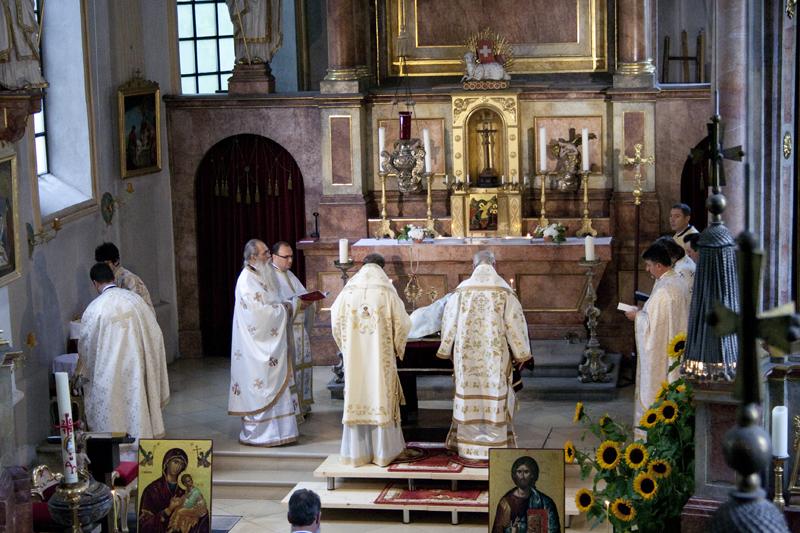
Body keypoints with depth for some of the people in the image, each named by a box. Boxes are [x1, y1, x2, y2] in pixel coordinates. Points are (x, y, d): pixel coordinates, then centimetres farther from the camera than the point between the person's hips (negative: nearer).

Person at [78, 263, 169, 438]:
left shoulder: (94, 309, -11)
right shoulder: (135, 299, -1)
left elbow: (86, 345, 0)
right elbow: (154, 333, 3)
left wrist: (81, 372, 18)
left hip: (110, 371, -4)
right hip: (137, 366, 4)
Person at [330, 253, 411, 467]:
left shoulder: (347, 292, 0)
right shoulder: (387, 293, -6)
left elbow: (336, 323, 5)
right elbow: (403, 324, -3)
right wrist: (397, 348, 14)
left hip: (354, 357, 2)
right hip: (380, 358, -2)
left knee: (356, 399, 7)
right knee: (381, 397, 5)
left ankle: (356, 451, 11)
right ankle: (382, 451, 10)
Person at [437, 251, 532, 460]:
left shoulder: (462, 289, 0)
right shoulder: (503, 290, -5)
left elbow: (450, 320, 5)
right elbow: (514, 321, -4)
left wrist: (447, 350, 18)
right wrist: (521, 354, 5)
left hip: (467, 354, 1)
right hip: (495, 355, -1)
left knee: (469, 396, 7)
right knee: (495, 399, 4)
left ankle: (468, 447, 10)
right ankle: (495, 446, 5)